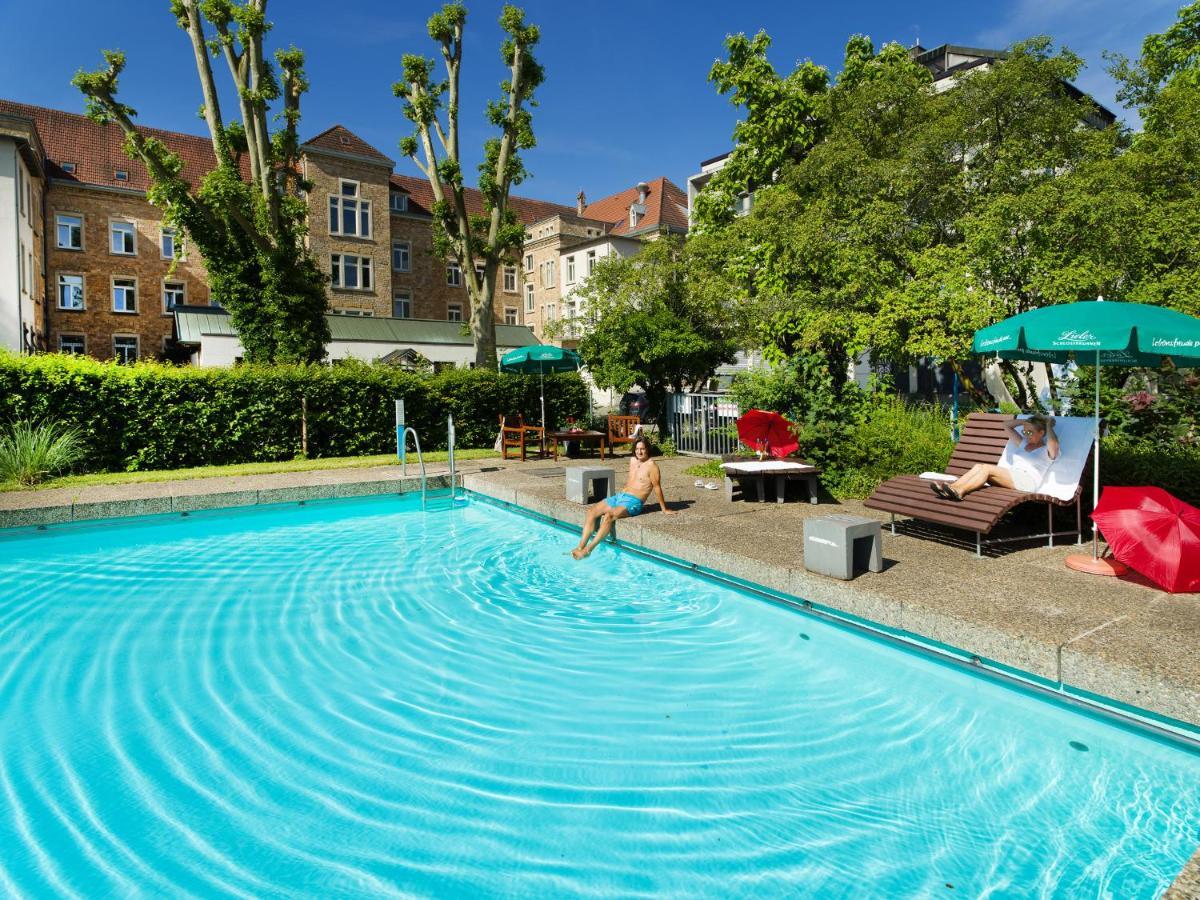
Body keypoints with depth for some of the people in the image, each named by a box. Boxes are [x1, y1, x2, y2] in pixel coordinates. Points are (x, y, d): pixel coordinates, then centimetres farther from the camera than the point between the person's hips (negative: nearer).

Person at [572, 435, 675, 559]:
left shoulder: (651, 465, -9)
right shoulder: (632, 460, 14)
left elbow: (657, 487, -8)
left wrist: (664, 509, -5)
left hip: (633, 502, -8)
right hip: (619, 496, 8)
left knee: (609, 516, -31)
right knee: (592, 512, -9)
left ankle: (588, 549, -29)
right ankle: (580, 547, -15)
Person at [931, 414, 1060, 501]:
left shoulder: (1048, 450, 10)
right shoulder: (1023, 444, 31)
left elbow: (1053, 441, -15)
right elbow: (1007, 425, 33)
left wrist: (1049, 424, 3)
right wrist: (1027, 421, 24)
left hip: (1027, 480, -7)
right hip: (1011, 476, 7)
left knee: (986, 468, -30)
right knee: (978, 466, -20)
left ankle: (959, 491, -48)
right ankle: (951, 488, -41)